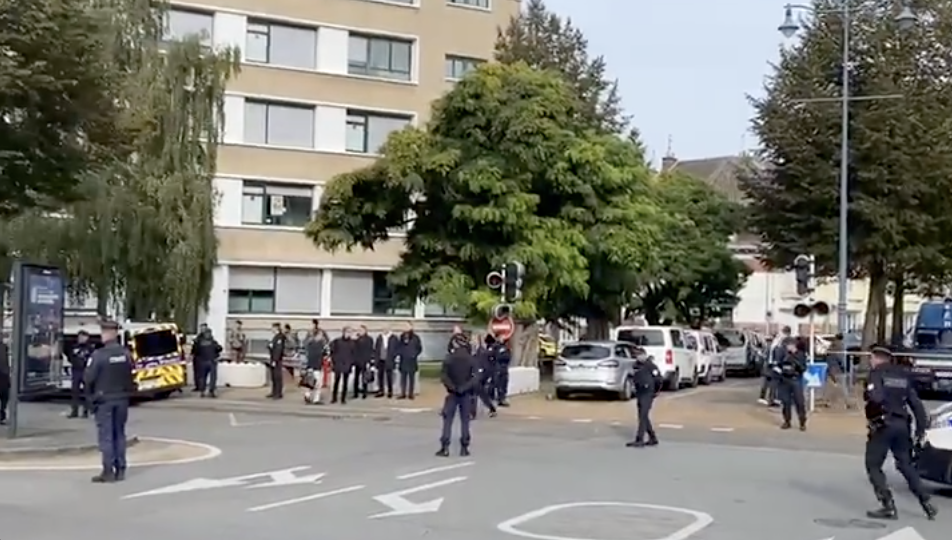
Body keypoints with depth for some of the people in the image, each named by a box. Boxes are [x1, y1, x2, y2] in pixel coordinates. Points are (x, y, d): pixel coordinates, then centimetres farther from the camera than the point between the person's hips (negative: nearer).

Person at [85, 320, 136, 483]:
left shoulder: (99, 355, -17)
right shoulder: (126, 354, -2)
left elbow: (89, 378, -14)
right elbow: (131, 376, 2)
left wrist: (91, 393, 3)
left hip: (104, 399, -5)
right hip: (122, 399, 5)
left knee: (106, 435, 0)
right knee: (119, 434, 12)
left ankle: (108, 471, -1)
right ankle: (120, 470, 14)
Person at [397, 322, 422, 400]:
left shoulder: (415, 337, -3)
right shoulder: (402, 336, 6)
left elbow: (419, 348, 2)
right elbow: (400, 347, 14)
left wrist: (414, 355, -6)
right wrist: (400, 353, -1)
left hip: (412, 361, -3)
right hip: (403, 361, 3)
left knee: (411, 378, 3)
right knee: (403, 378, 5)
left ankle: (411, 394, 8)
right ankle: (403, 394, 10)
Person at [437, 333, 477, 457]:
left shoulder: (449, 358, -6)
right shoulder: (471, 359, -3)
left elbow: (443, 376, -10)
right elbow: (474, 378, -9)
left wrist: (452, 387, -7)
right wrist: (464, 387, -10)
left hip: (452, 393, -1)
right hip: (466, 394, 1)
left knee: (448, 420, 3)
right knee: (465, 420, 7)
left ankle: (445, 447, -2)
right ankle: (464, 447, 7)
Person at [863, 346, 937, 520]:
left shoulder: (877, 373, -6)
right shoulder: (903, 375, 13)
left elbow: (876, 397, -24)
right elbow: (916, 402, 9)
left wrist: (866, 395, -4)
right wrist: (921, 426, 10)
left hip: (883, 425, -6)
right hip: (902, 425, 6)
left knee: (873, 465, 3)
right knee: (906, 465, 18)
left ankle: (888, 506, -6)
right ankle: (926, 503, 15)